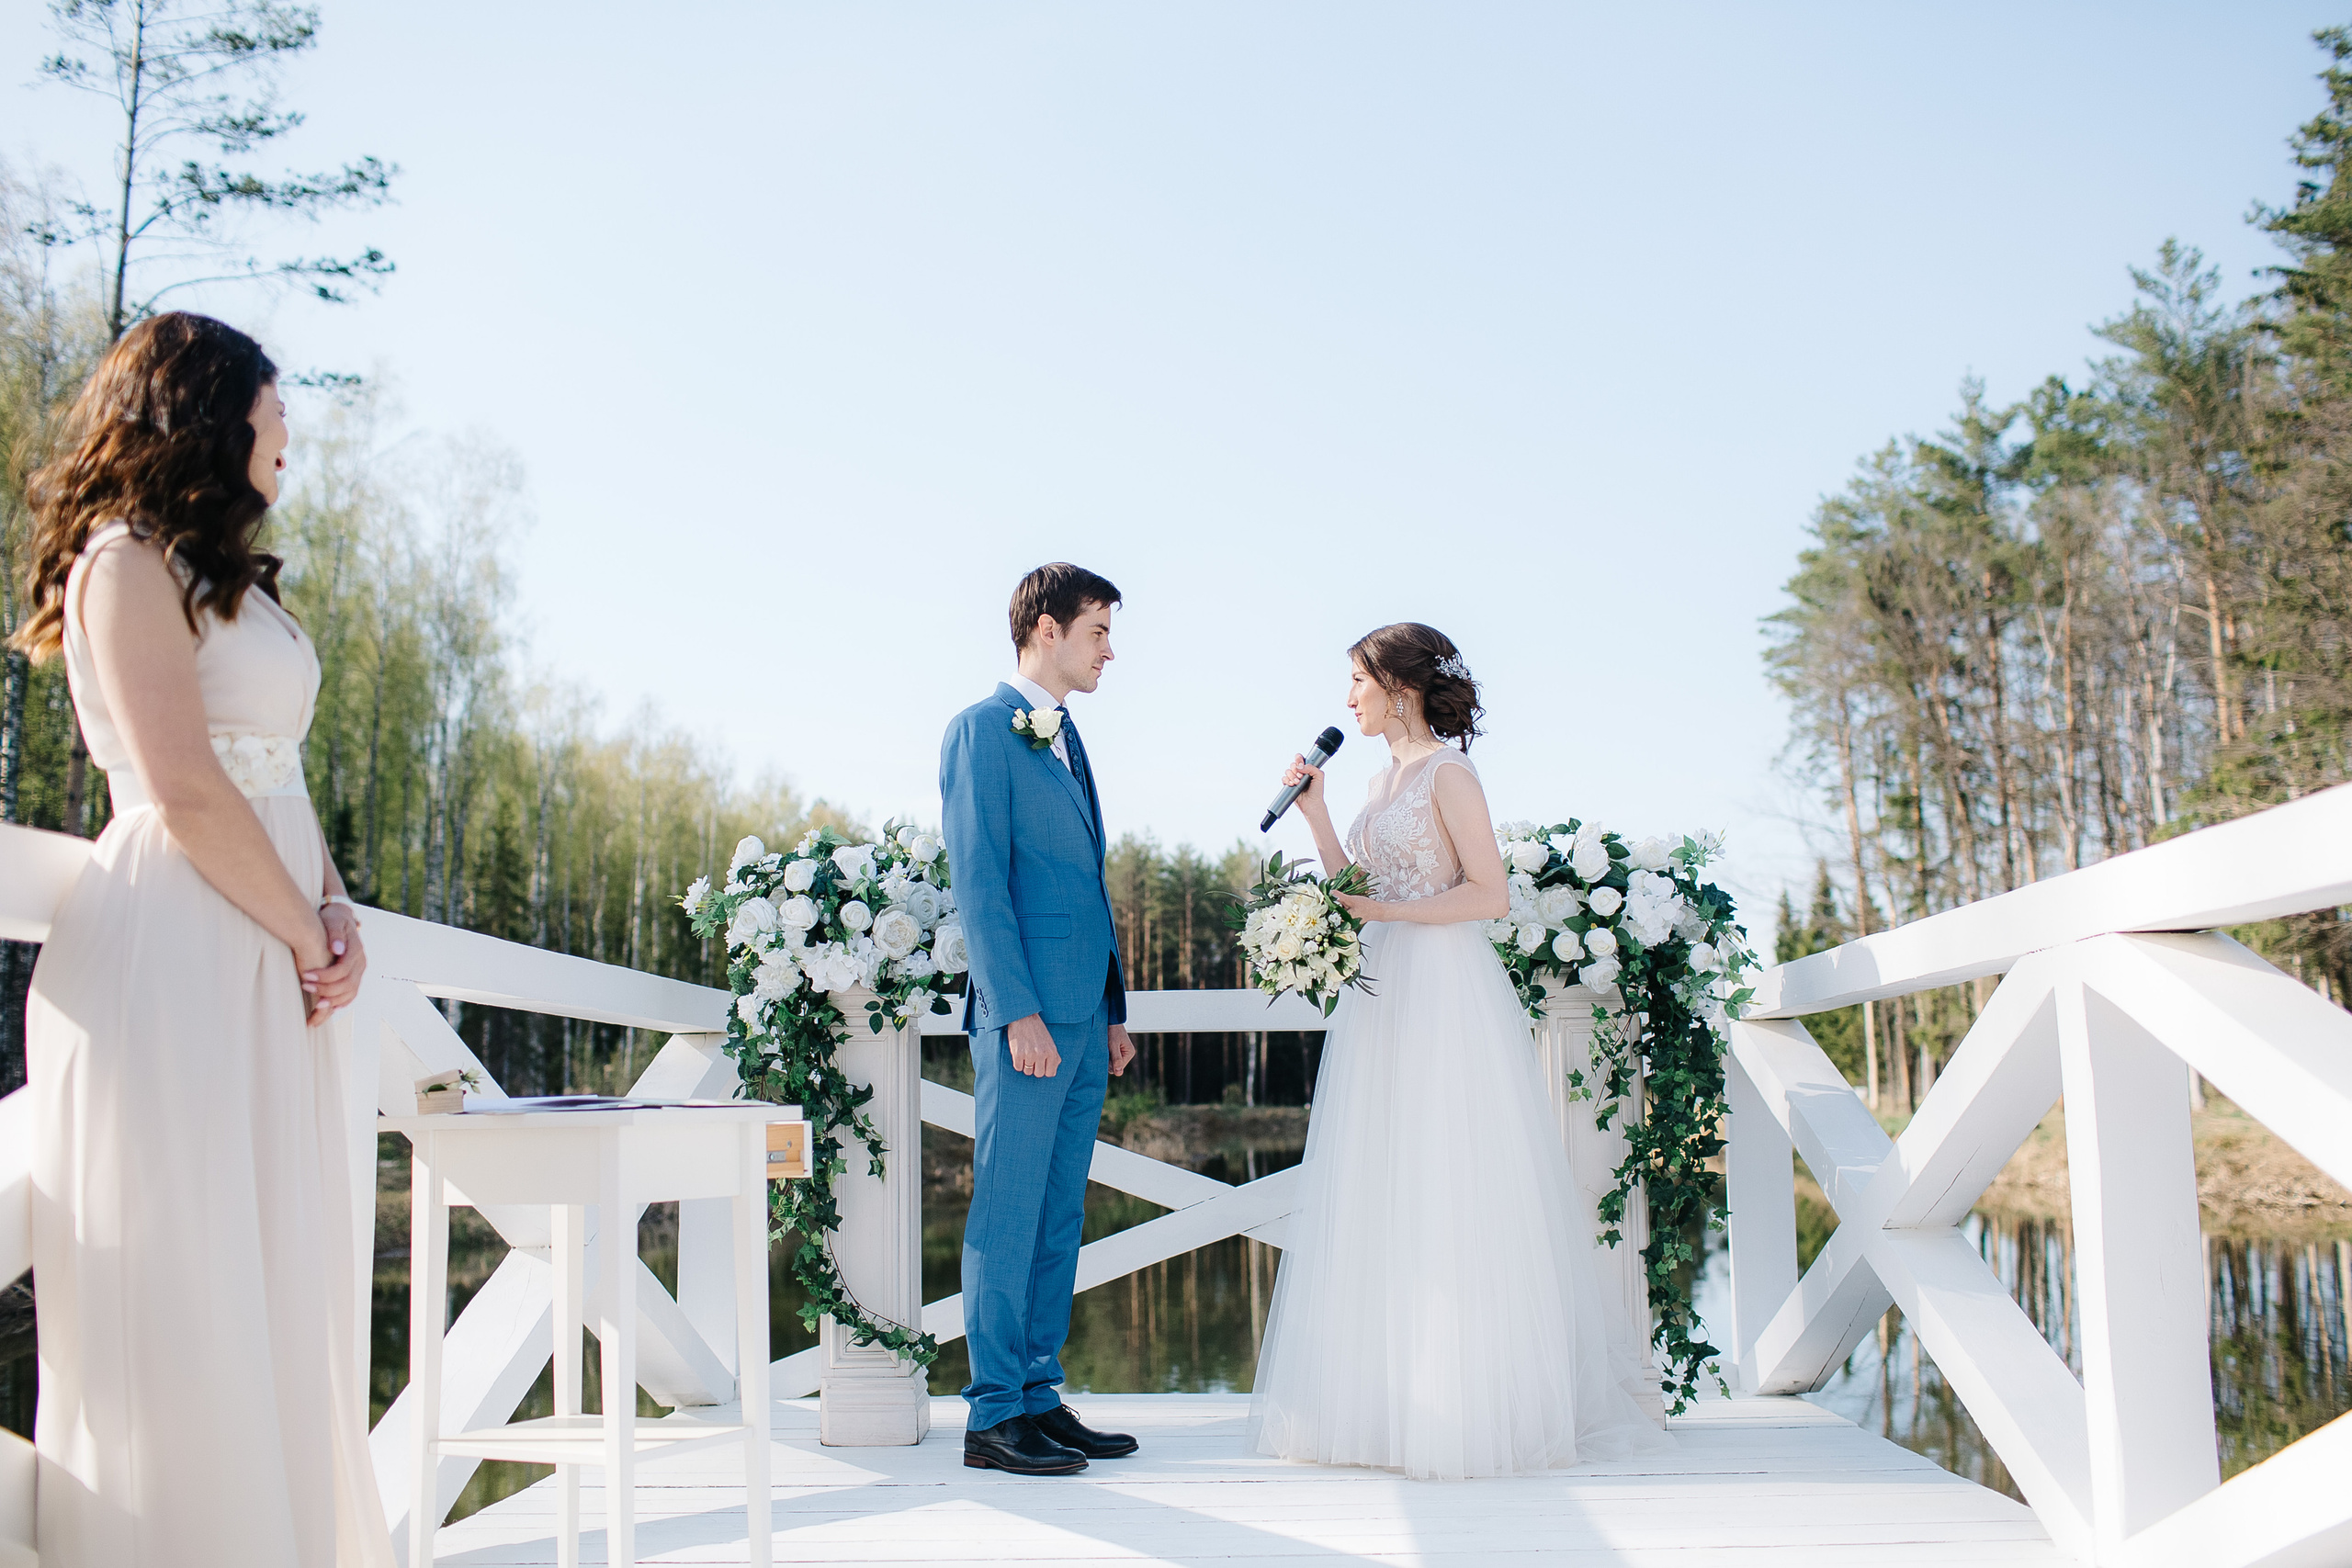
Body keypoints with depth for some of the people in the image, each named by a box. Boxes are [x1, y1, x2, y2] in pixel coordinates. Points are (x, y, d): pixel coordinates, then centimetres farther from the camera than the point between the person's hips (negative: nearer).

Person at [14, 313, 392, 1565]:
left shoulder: (226, 580, 22)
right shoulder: (127, 562, -7)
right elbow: (186, 794, -16)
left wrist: (336, 918, 3)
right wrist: (306, 941, -8)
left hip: (261, 980, 9)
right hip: (171, 969, -9)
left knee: (275, 1303, 11)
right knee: (185, 1305, -5)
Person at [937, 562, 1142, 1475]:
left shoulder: (1068, 741, 20)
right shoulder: (983, 730, -5)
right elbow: (979, 883, -13)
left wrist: (1113, 1013, 18)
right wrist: (1019, 1013, -18)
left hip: (1081, 1020, 9)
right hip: (1026, 1015, -8)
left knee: (1059, 1218, 10)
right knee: (1008, 1213, -3)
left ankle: (1038, 1396, 18)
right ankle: (993, 1416, 3)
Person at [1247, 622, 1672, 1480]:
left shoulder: (1448, 774, -7)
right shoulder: (1385, 780, 17)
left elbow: (1491, 894, -13)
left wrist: (1389, 911, -17)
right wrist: (1315, 813, 8)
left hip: (1444, 996, -8)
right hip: (1384, 993, 8)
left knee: (1444, 1197, -6)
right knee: (1380, 1203, 7)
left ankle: (1469, 1405, 3)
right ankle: (1390, 1400, 13)